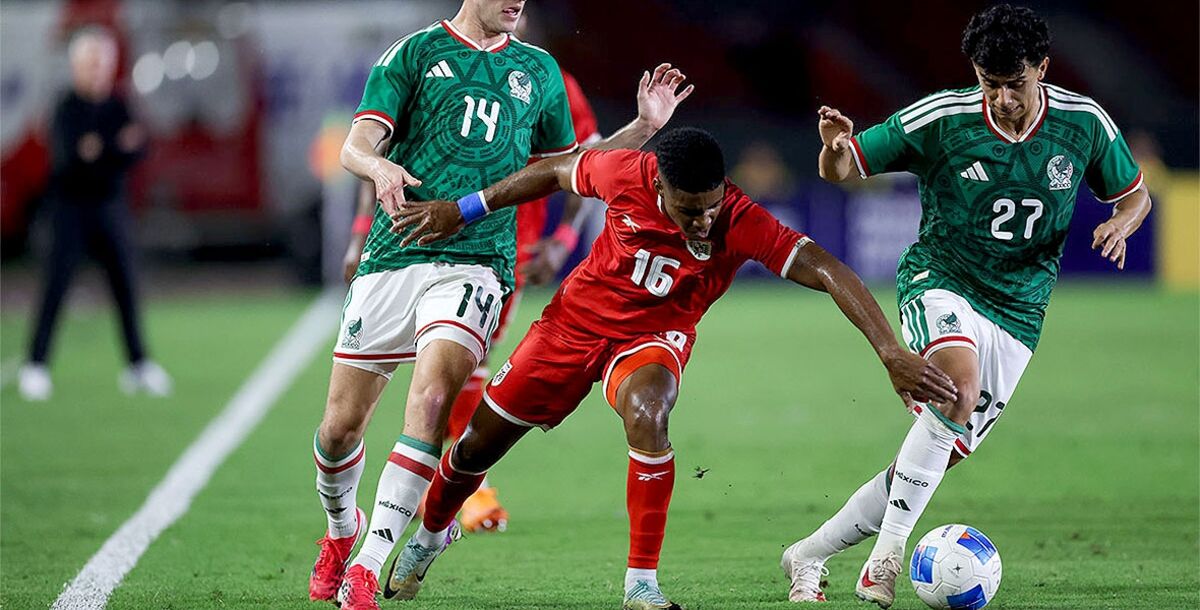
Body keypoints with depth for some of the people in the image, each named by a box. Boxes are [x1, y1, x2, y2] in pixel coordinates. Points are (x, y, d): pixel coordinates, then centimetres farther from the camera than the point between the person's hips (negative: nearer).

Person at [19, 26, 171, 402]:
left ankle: (138, 364, 14)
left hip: (110, 205, 5)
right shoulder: (67, 109, -10)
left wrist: (130, 145, -25)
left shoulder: (118, 108, 4)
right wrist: (84, 153, -42)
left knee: (125, 286, 6)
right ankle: (36, 366, -3)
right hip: (71, 205, -5)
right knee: (56, 286, -7)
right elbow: (62, 157, -21)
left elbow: (136, 153, -3)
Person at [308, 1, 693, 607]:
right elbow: (356, 146, -2)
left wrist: (644, 127, 16)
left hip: (475, 261, 0)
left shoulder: (538, 70, 17)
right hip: (392, 258, 0)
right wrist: (380, 167, -26)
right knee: (341, 426, 3)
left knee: (431, 399, -24)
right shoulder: (414, 53, 7)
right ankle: (341, 528, 36)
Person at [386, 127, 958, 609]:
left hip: (655, 336, -2)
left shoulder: (741, 223, -31)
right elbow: (555, 171, -5)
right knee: (479, 444, 10)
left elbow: (828, 271, -37)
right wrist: (464, 211, 2)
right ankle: (429, 535, 44)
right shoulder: (627, 175, -25)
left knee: (646, 417, -36)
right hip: (578, 316, 2)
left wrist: (891, 353, -47)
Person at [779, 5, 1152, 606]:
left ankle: (809, 556, 17)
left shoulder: (1084, 123, -5)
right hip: (939, 282, -3)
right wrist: (836, 147, -29)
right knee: (959, 391, -35)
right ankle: (886, 555, -28)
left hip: (1016, 310, 3)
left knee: (938, 459, 0)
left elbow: (1135, 195, 12)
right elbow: (840, 171, -4)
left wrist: (1120, 224, -12)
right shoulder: (940, 118, -12)